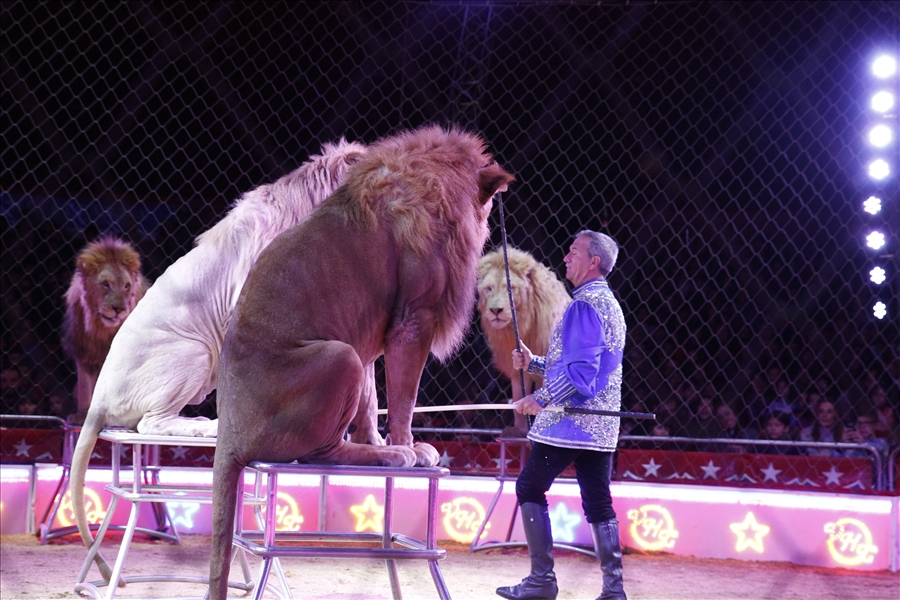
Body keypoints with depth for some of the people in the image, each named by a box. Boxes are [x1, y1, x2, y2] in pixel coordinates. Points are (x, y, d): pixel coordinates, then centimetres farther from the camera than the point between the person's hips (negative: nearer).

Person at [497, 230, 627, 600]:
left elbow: (581, 371, -22)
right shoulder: (609, 304, 19)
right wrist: (534, 363, 18)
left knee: (530, 489, 0)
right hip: (599, 425, 9)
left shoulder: (585, 305, -14)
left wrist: (540, 399, -16)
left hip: (570, 422, -9)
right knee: (598, 501, 7)